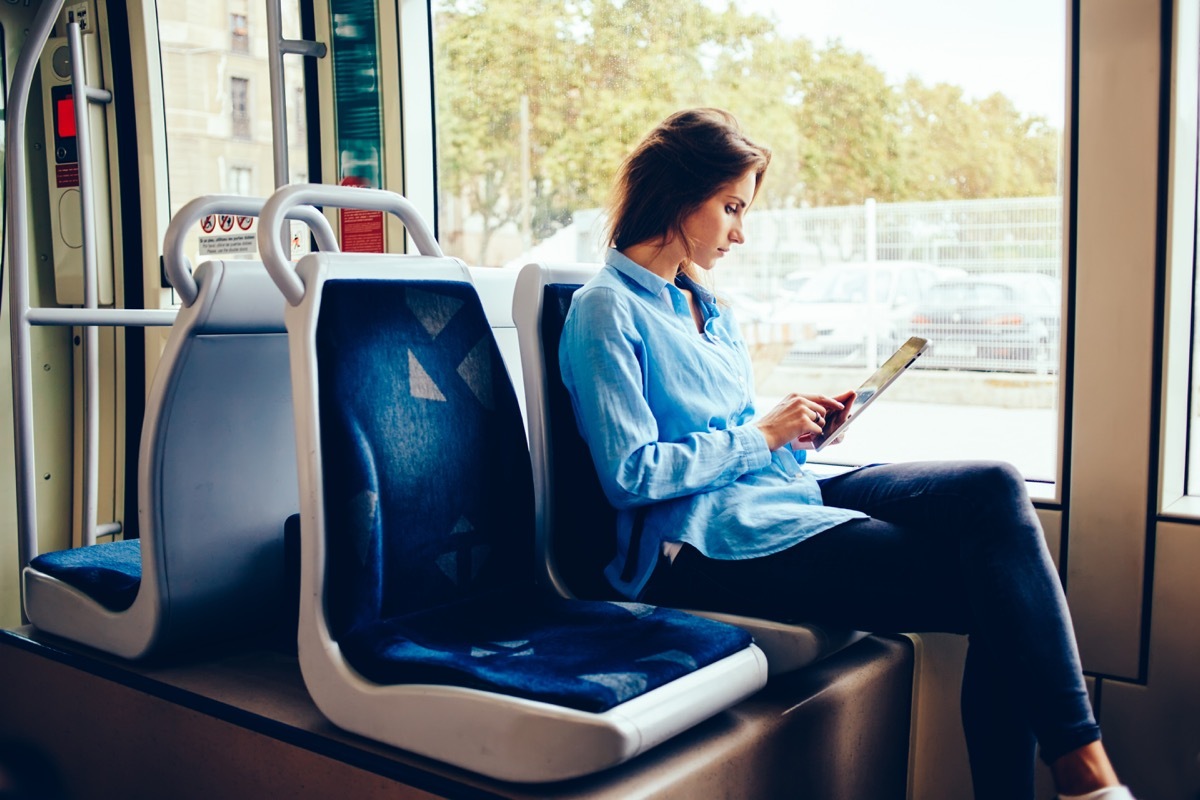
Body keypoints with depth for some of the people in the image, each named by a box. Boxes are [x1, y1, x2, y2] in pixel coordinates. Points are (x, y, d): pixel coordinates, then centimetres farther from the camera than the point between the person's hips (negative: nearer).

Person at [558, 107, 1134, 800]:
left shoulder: (708, 308, 21)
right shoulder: (605, 311, -7)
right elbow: (632, 474, -15)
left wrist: (798, 430, 6)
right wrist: (761, 435, -9)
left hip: (786, 492, 9)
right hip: (705, 542, -9)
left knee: (993, 489, -12)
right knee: (996, 588, -18)